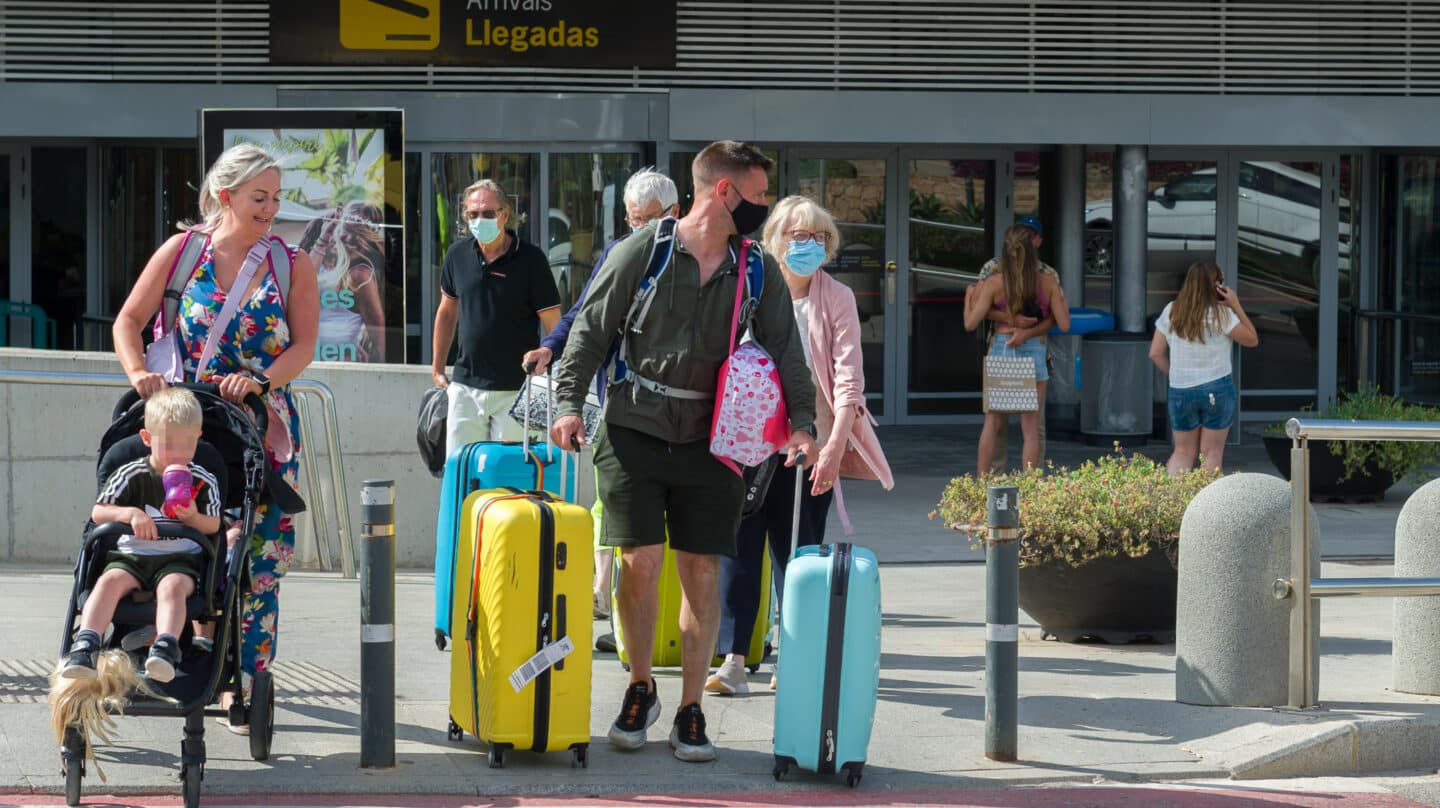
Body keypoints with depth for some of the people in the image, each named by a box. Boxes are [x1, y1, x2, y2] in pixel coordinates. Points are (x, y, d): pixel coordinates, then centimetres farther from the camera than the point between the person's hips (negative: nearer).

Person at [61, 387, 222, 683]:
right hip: (131, 555, 1)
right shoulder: (130, 475, 4)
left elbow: (213, 526, 4)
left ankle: (165, 649, -50)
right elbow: (98, 513, -1)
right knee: (110, 580, -30)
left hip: (180, 559, -1)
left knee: (173, 585, -35)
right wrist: (131, 513, -18)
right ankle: (83, 648, -40)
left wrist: (193, 517, -18)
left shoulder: (203, 481, 5)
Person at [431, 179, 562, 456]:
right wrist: (437, 369, 20)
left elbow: (554, 326, -6)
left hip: (514, 390, -4)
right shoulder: (458, 255, 5)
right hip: (466, 386, 4)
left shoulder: (530, 259, -8)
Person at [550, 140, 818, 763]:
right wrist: (570, 402, -8)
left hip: (710, 442, 3)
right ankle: (640, 689, 16)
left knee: (702, 572, 1)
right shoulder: (642, 251, -3)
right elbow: (592, 329, 1)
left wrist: (800, 421, -8)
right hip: (634, 432, -3)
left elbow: (785, 348, 6)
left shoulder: (758, 270, 7)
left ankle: (690, 713, 11)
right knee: (640, 561, -8)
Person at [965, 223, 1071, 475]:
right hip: (1034, 353, 0)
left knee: (992, 424, 13)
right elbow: (1064, 324, -3)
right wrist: (1062, 301, 16)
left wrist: (969, 297, 14)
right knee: (1031, 427, 5)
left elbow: (971, 324, -5)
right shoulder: (1048, 282, -5)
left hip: (1001, 351, 0)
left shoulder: (994, 283, -7)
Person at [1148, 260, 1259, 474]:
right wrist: (1236, 306, -3)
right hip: (1217, 390, -3)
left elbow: (1155, 353, 2)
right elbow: (1252, 340, -1)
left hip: (1180, 390, 3)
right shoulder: (1221, 315, -11)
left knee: (1183, 452, 13)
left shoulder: (1171, 312, 1)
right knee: (1212, 453, 6)